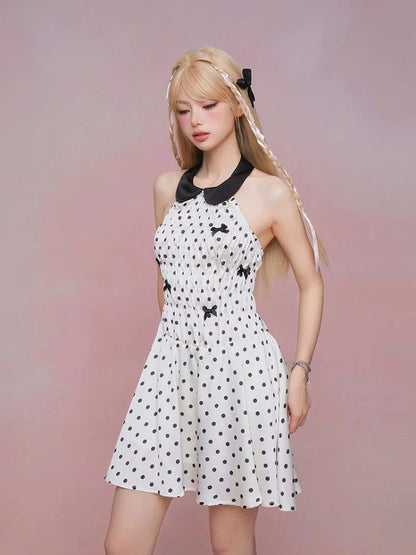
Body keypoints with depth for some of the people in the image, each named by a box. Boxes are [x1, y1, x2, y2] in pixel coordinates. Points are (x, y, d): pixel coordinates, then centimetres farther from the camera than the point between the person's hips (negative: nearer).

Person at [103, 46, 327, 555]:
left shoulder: (271, 193, -3)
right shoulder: (168, 188, 11)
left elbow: (311, 284, 3)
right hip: (171, 363, 5)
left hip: (240, 365, -4)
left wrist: (300, 375, -1)